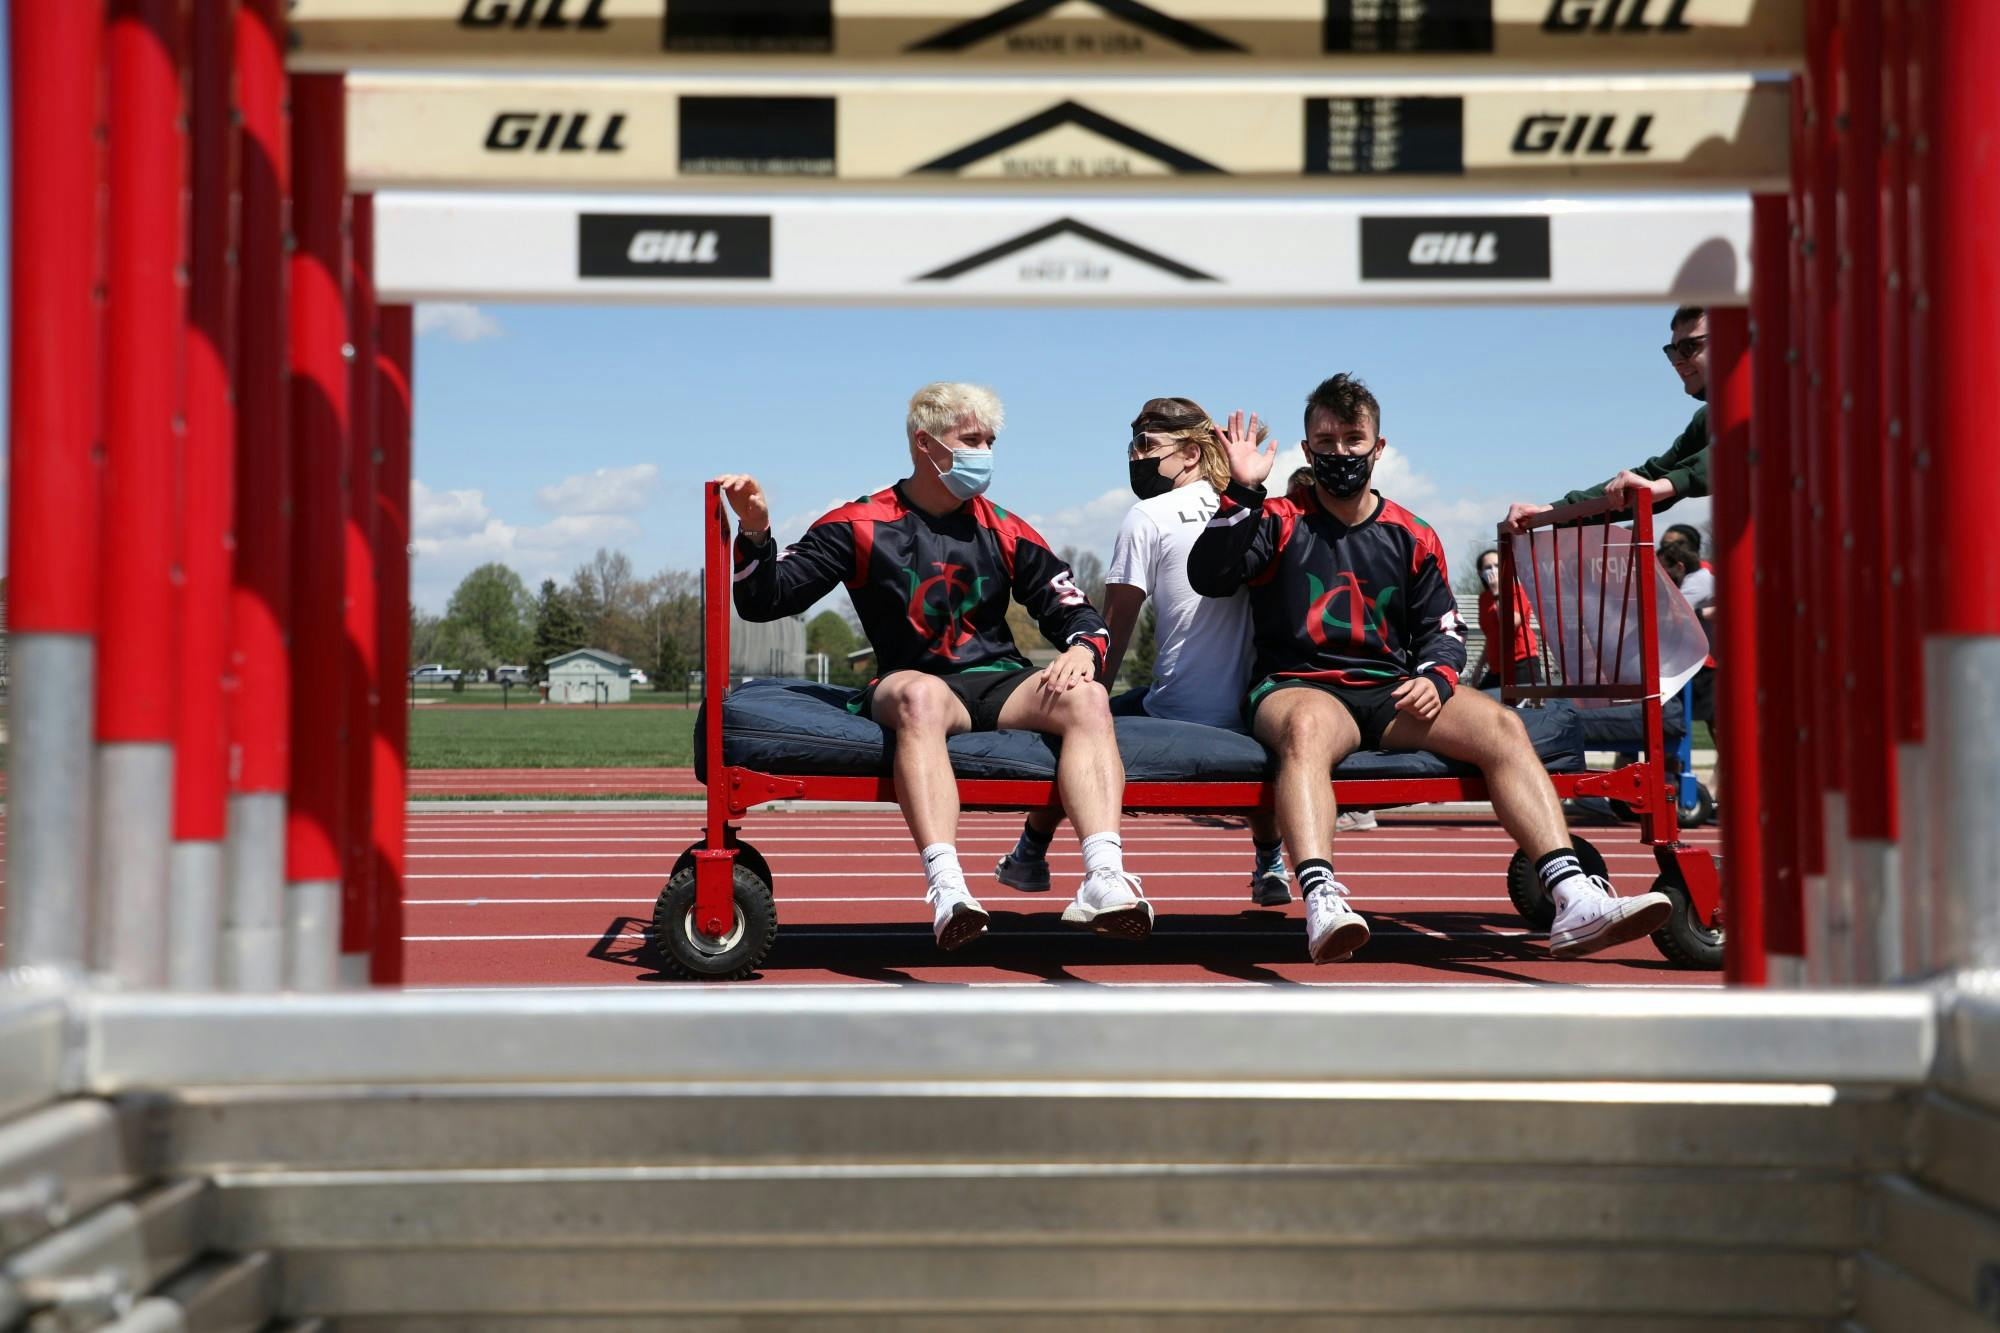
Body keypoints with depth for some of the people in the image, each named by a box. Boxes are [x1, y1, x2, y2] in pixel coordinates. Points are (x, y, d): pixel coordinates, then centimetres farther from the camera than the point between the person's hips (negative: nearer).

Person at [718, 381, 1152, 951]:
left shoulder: (1003, 531, 14)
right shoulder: (862, 525, 6)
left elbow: (1075, 612, 16)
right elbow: (764, 600, 3)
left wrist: (1082, 649, -8)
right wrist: (756, 531, -16)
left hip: (1002, 685, 3)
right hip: (909, 684, -3)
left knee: (1086, 696, -28)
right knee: (920, 695, -40)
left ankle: (1104, 879, -46)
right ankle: (947, 889, -54)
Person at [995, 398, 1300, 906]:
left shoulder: (1148, 517, -4)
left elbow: (1115, 628, -4)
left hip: (1173, 714, -5)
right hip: (1244, 719, 5)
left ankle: (1031, 855, 32)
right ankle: (1270, 865, 42)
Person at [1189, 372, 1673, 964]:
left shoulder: (1411, 537, 18)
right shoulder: (1280, 522, 9)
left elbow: (1443, 630, 18)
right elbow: (1208, 576, -6)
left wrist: (1434, 679, -4)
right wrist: (1242, 491, -16)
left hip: (1392, 694, 4)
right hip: (1298, 687, -3)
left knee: (1502, 725, -22)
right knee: (1307, 727, -41)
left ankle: (1575, 900, -34)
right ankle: (1322, 904, -60)